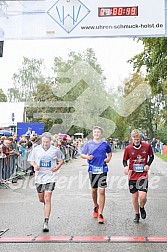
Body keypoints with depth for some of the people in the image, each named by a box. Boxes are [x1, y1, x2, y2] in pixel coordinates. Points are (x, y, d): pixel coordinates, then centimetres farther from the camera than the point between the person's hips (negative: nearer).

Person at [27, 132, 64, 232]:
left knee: (47, 199, -12)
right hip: (39, 176, 3)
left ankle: (46, 223, -8)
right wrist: (34, 165, -10)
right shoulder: (36, 149, 1)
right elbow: (31, 160, 11)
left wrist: (58, 167, -4)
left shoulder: (55, 150, -2)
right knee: (41, 199, 14)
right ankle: (46, 204, 52)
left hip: (50, 177, -3)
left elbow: (61, 159, 13)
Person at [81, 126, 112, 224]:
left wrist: (108, 158, -1)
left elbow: (110, 153, 19)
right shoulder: (88, 144, 3)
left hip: (102, 169, -2)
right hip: (92, 169, 2)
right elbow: (82, 154, 9)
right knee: (94, 190, 15)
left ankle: (100, 214, -3)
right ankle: (96, 207, 42)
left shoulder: (105, 143, 3)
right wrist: (87, 157, -12)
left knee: (102, 191, -9)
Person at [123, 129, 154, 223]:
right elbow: (125, 160, 7)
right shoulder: (128, 148, -6)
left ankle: (142, 208, 22)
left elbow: (151, 156, 12)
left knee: (143, 197, -12)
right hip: (132, 176, 1)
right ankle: (137, 214, 30)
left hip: (143, 176, -1)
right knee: (135, 197, 9)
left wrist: (148, 165, -4)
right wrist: (126, 166, -14)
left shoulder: (147, 146, -5)